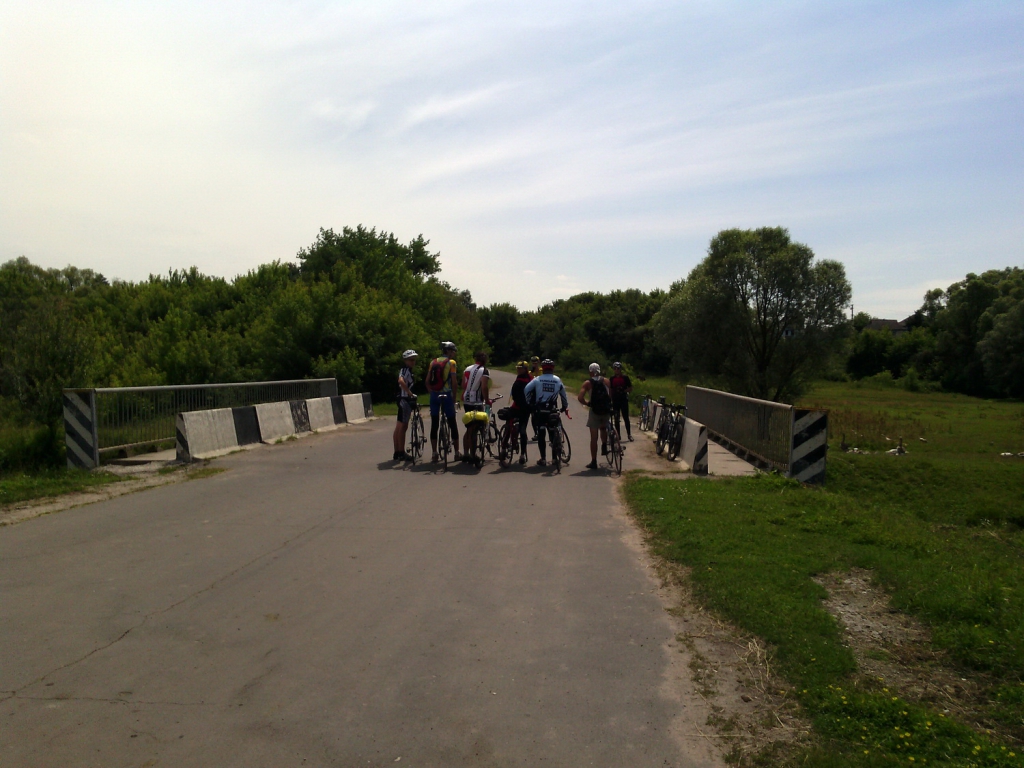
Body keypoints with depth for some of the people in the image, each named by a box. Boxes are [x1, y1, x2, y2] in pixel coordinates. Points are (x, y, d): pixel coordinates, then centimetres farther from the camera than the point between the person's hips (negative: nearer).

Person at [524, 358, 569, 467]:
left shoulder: (538, 379, -1)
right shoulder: (558, 380, 5)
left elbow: (526, 389, -8)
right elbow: (563, 394, 11)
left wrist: (529, 403, 4)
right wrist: (565, 406, 25)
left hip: (539, 410, -1)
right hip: (552, 411, 1)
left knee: (541, 434, 3)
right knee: (554, 433, 11)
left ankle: (543, 459, 2)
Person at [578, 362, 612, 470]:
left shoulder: (588, 383, -2)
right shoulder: (606, 381, 6)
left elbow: (580, 397, -14)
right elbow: (611, 395, 1)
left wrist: (587, 403, 3)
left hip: (595, 411, -2)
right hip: (606, 410, 3)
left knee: (594, 437, 4)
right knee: (604, 428, 33)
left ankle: (594, 462, 6)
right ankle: (604, 446, 14)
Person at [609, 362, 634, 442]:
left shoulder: (625, 377, -1)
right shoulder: (612, 378, 6)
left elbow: (631, 388, 1)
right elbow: (611, 389, 10)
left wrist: (624, 390, -17)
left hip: (623, 400, -3)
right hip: (615, 400, 3)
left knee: (626, 418, -2)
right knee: (616, 419, 5)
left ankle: (629, 435, 6)